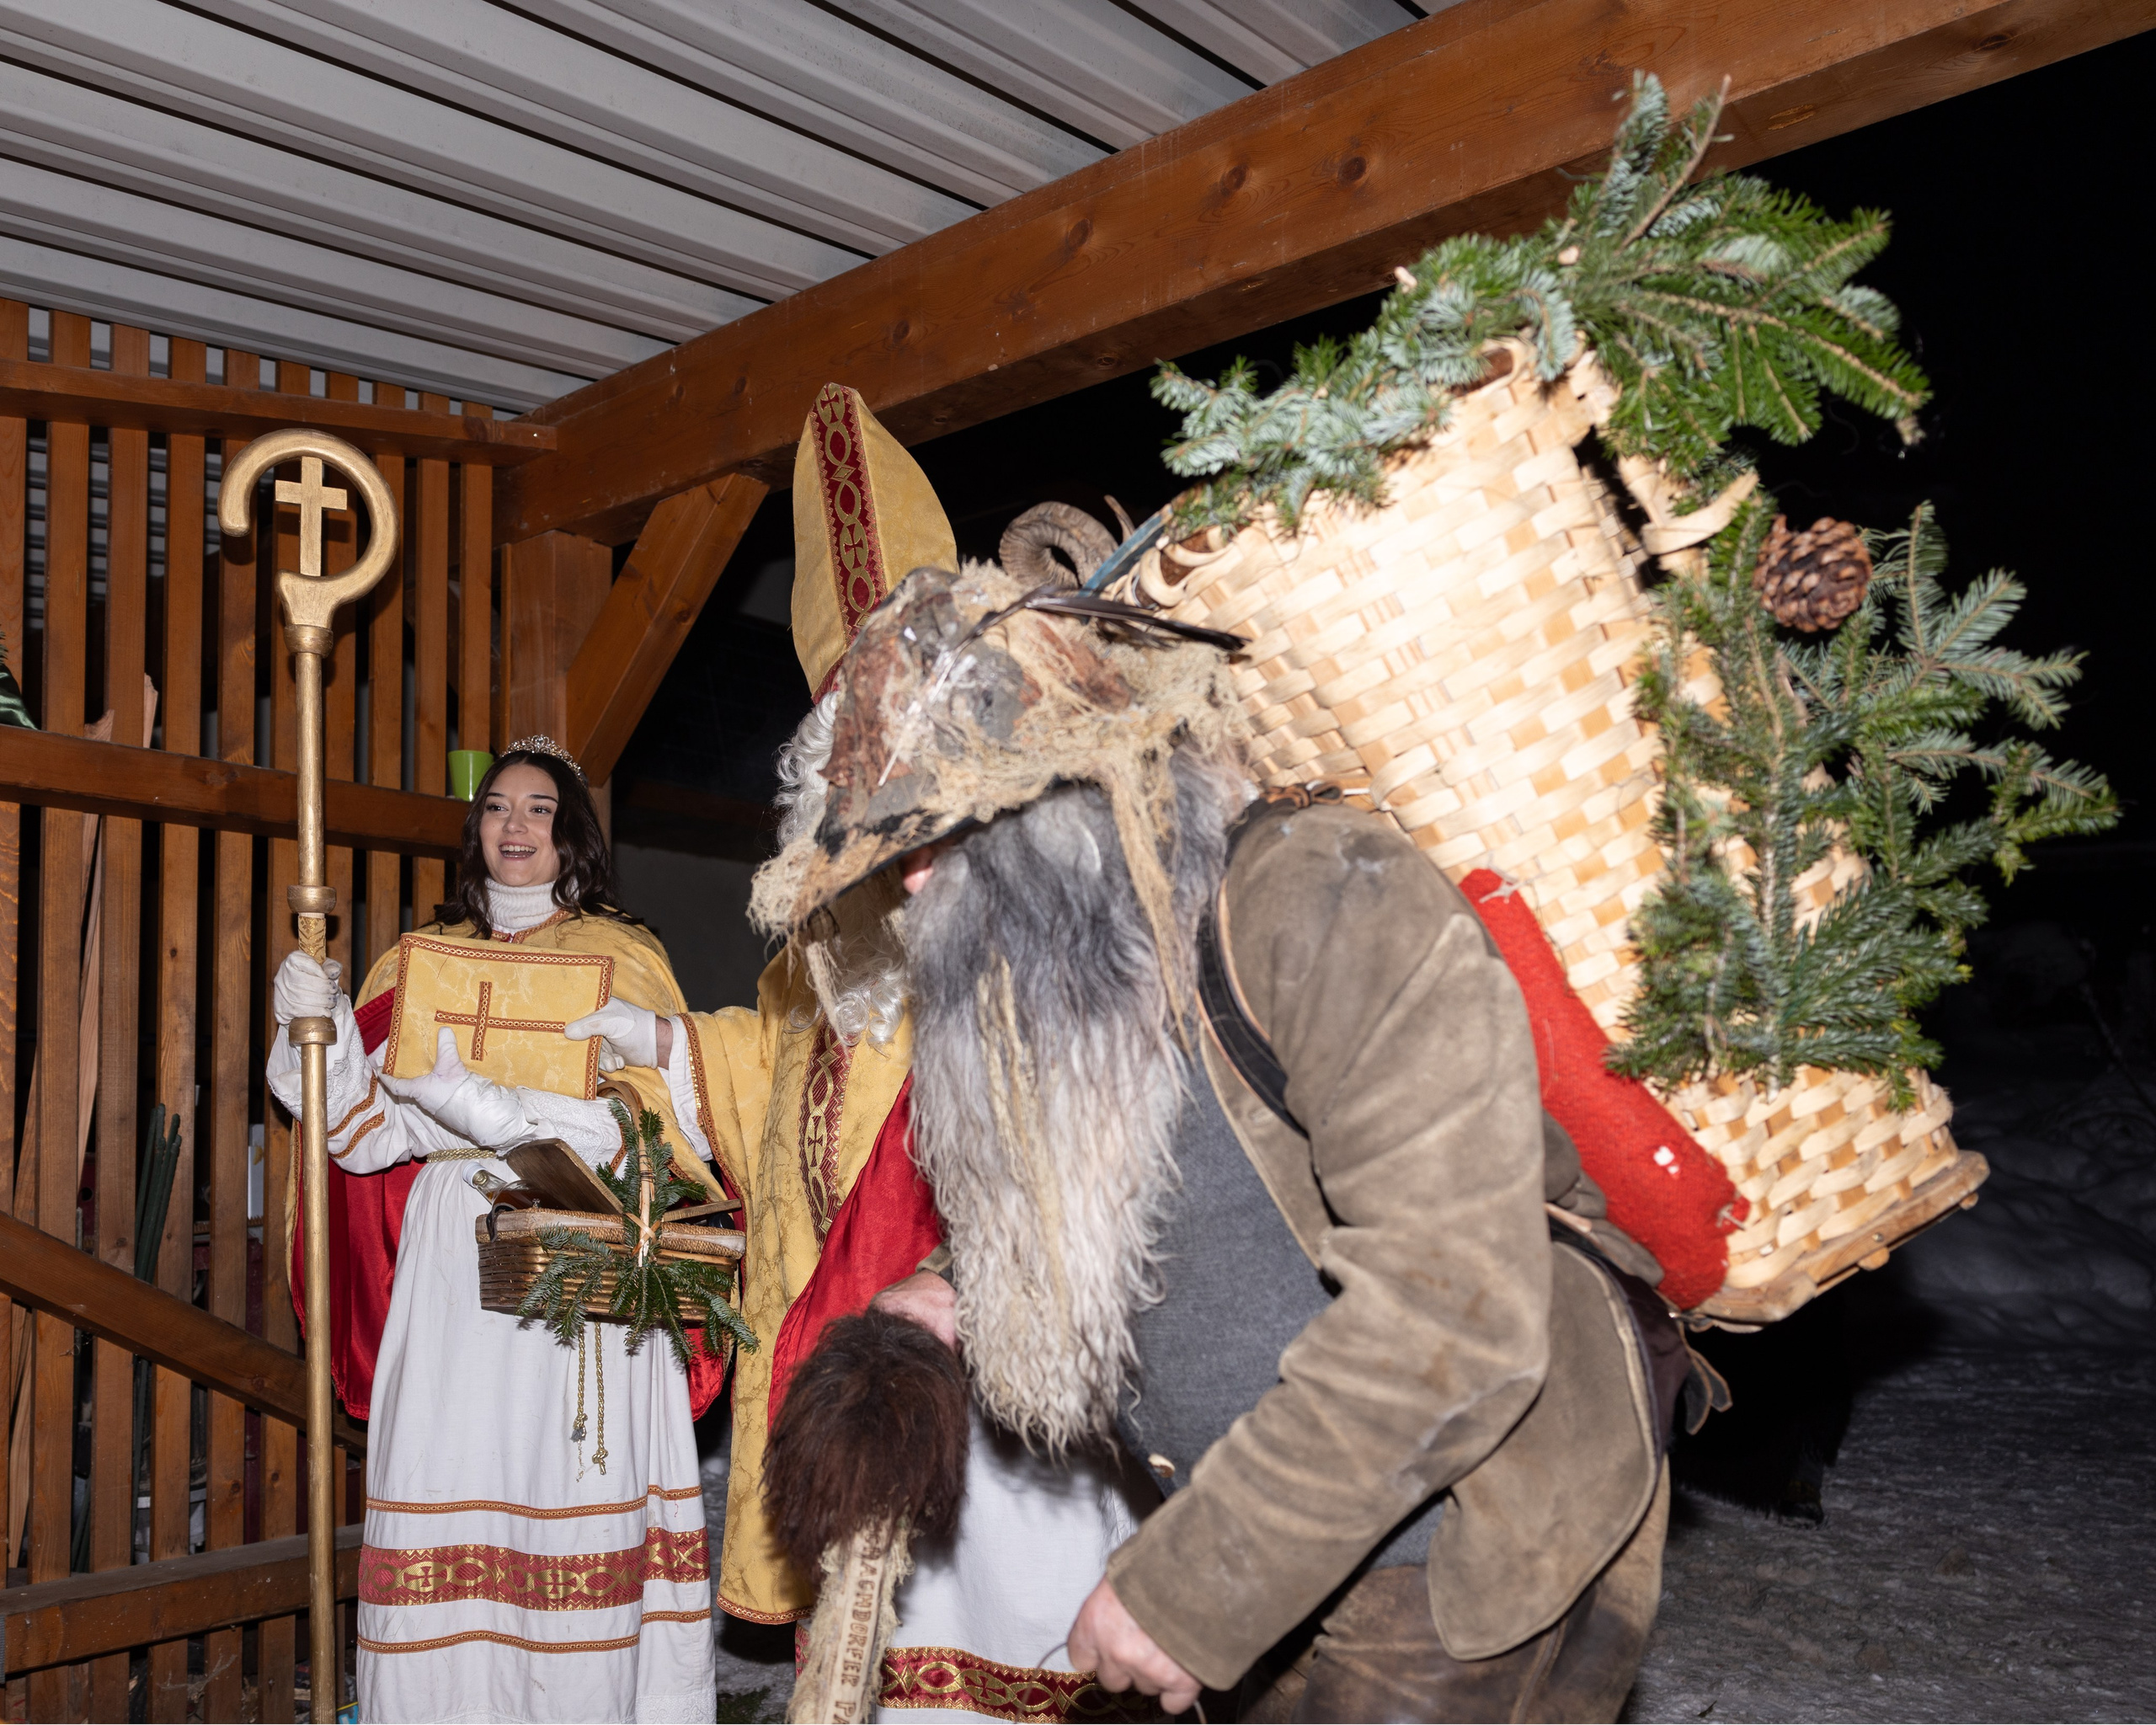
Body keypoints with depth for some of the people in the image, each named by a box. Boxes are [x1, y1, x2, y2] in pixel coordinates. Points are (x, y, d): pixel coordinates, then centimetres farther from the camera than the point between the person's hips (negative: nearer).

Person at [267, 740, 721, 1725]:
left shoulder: (624, 955, 7)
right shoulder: (422, 958, 15)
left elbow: (636, 1121, -7)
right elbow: (373, 1136, 8)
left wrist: (482, 1106, -17)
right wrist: (321, 1028, -8)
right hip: (452, 1262, 2)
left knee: (574, 1497, -5)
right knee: (451, 1464, -3)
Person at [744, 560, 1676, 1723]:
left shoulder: (1329, 900, -23)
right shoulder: (1040, 997, 5)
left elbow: (1449, 1313, -30)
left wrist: (1185, 1587, -25)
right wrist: (972, 1308, 2)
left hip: (1471, 1578, -7)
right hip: (1281, 1566, 7)